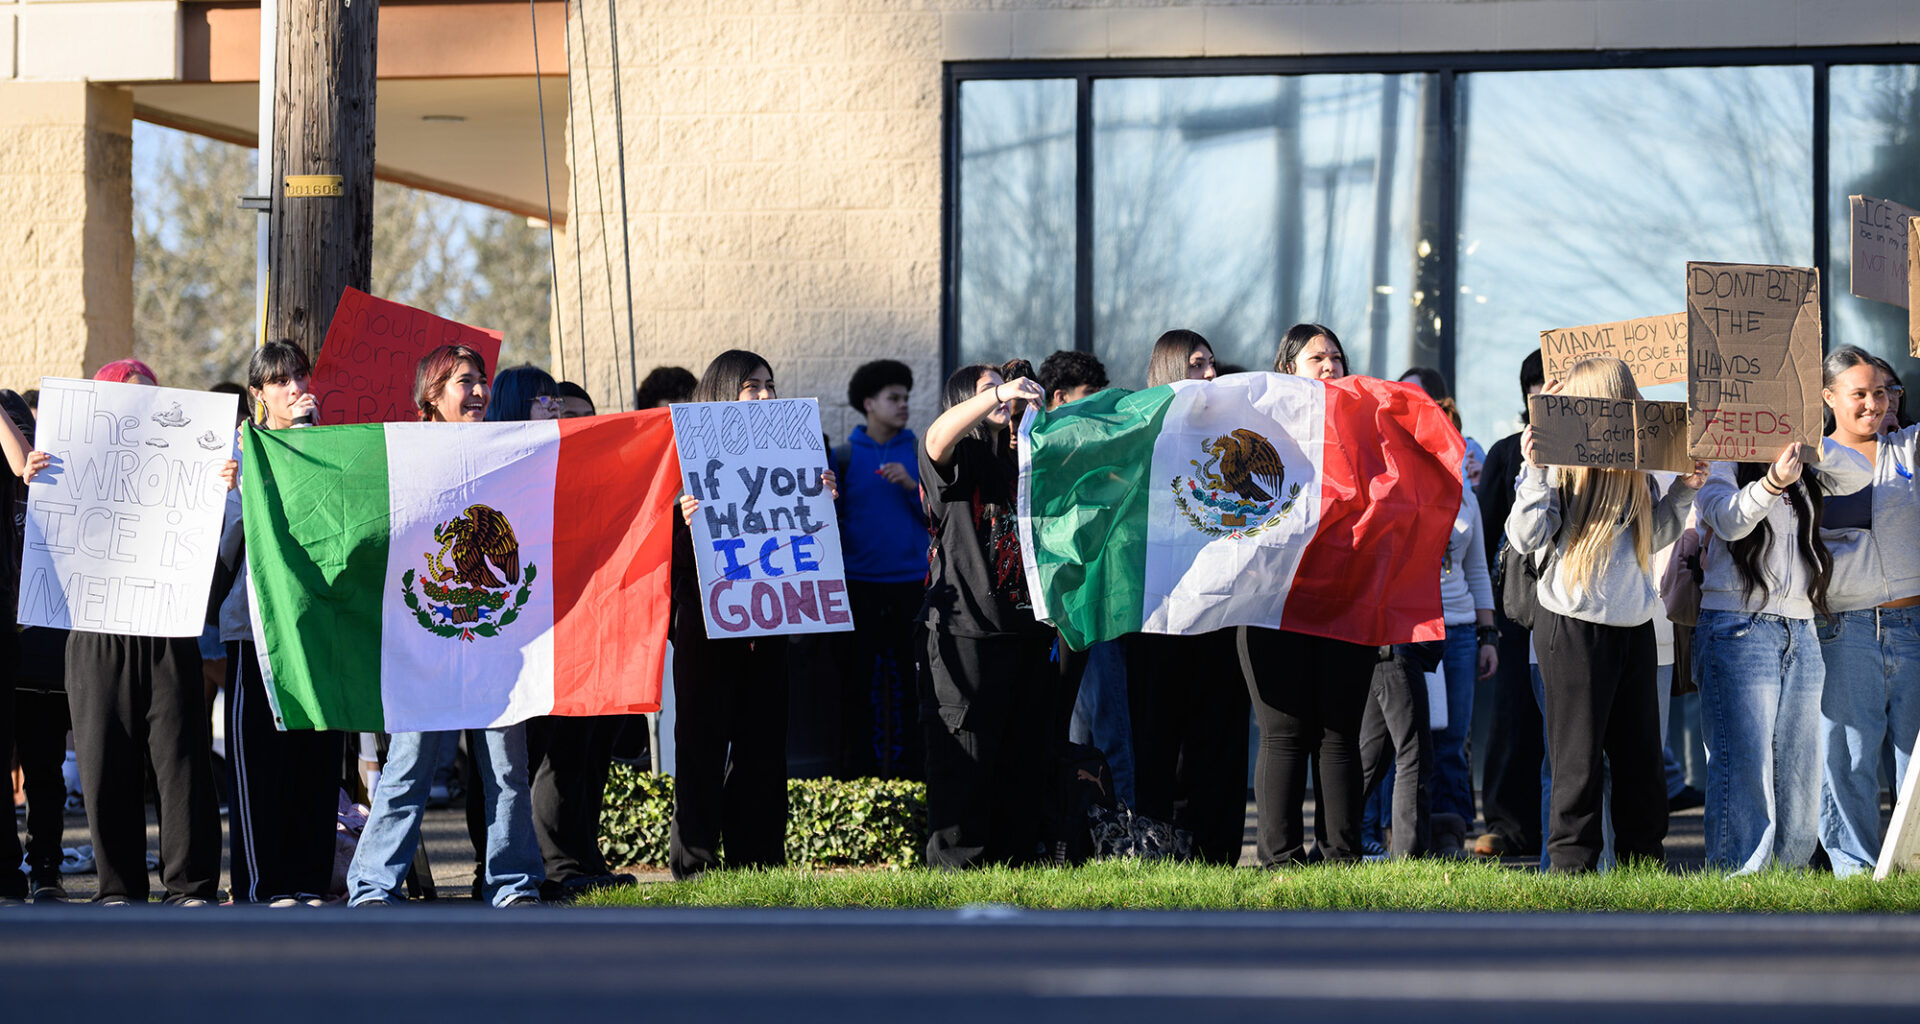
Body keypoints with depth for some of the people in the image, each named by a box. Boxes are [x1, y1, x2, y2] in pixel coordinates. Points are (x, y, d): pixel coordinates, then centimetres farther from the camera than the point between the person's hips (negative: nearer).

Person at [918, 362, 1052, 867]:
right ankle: (955, 862, -6)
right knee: (964, 754, -8)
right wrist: (997, 394, -33)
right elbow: (938, 437, -22)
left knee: (1026, 753, 6)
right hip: (967, 628, -6)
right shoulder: (957, 459, 2)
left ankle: (1018, 858, 11)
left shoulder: (1020, 461, 21)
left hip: (1026, 628, 6)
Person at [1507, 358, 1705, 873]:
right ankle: (1571, 865, 4)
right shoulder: (1561, 466, -8)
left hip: (1634, 627, 6)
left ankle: (1644, 863, 17)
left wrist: (1684, 491, 9)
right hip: (1574, 627, -6)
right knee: (1580, 756, -2)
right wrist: (1536, 472, -21)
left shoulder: (1636, 472, 10)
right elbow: (1526, 537, -13)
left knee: (1641, 754, 9)